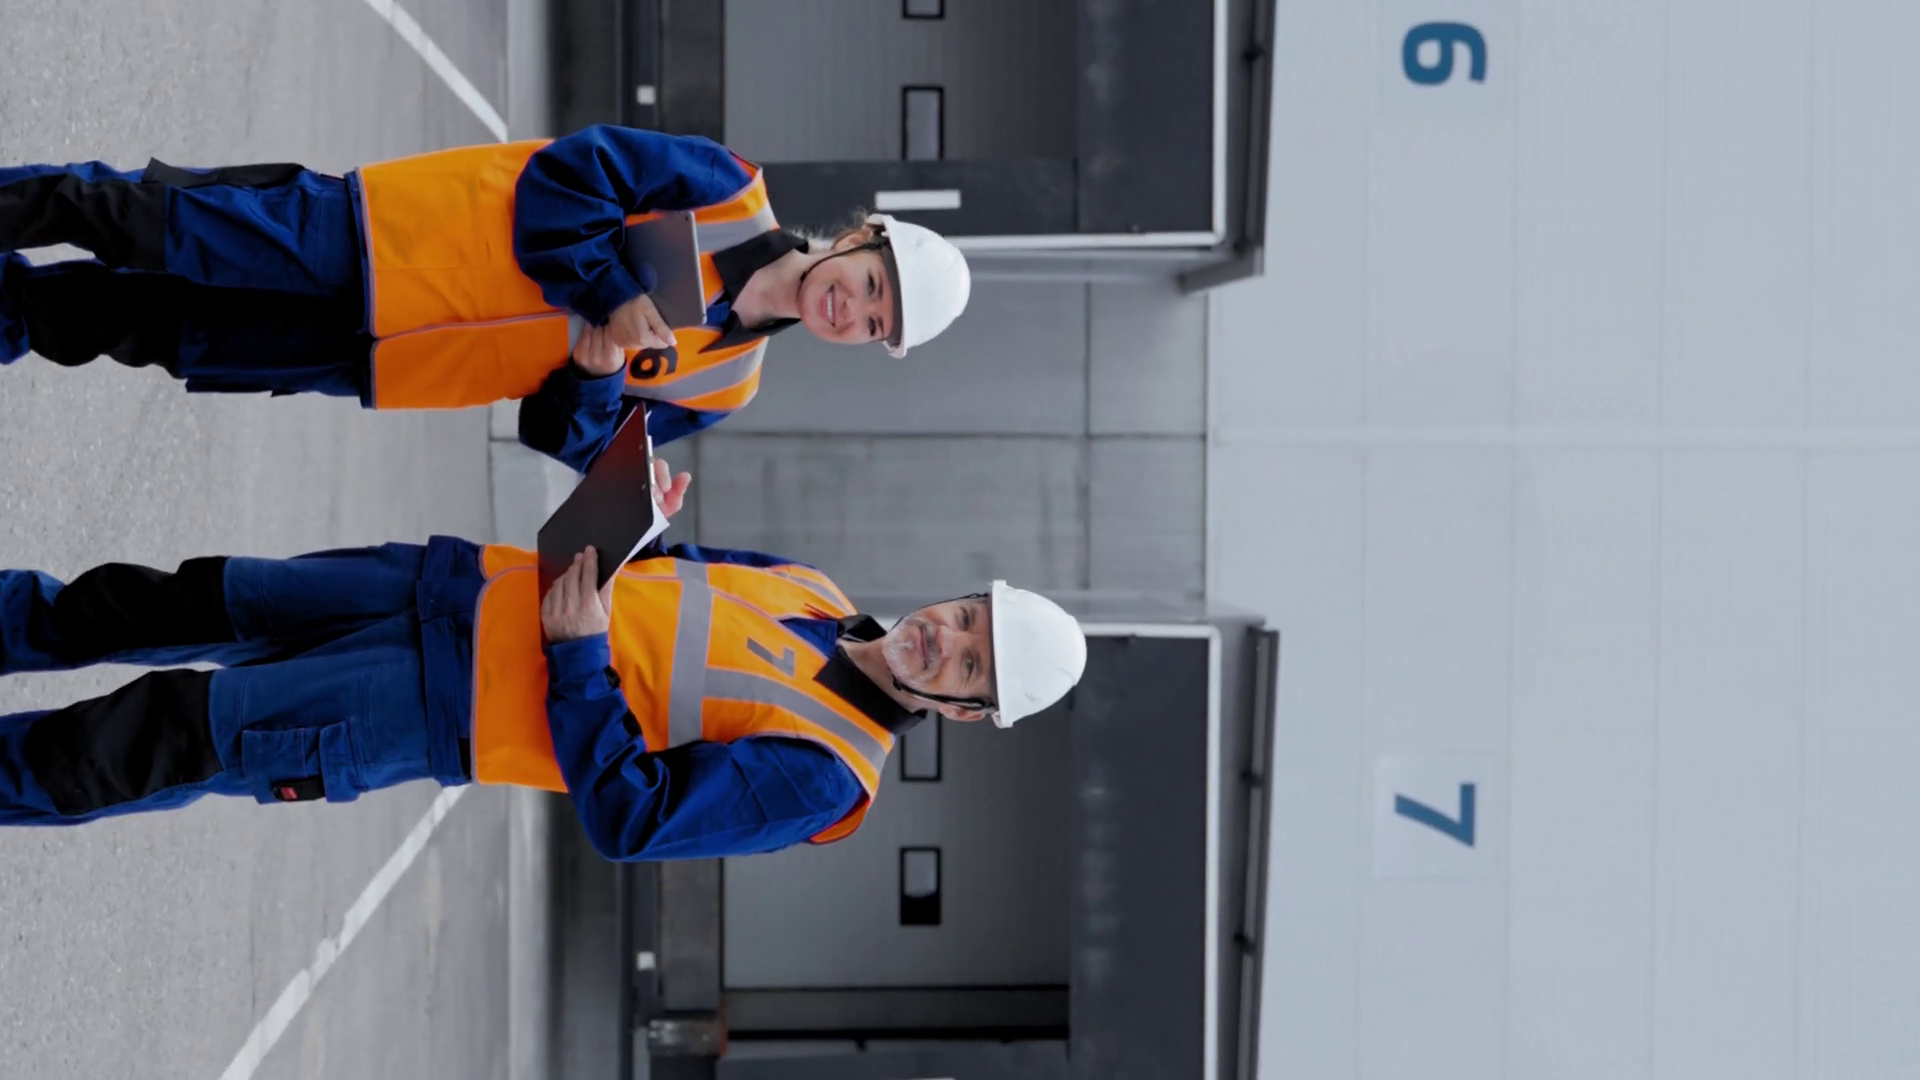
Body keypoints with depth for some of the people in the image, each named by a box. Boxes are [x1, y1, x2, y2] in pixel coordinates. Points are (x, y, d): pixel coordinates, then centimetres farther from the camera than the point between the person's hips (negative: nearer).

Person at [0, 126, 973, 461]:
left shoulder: (719, 387, 3)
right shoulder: (732, 194, -9)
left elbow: (561, 443, 2)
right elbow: (565, 171, -11)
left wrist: (598, 375, -19)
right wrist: (612, 290, -21)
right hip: (369, 237, -3)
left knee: (149, 331, 2)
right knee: (146, 225, -7)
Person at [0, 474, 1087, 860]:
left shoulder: (825, 775, -15)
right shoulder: (816, 590, 7)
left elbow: (633, 823, -21)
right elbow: (659, 572, 19)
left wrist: (577, 656, -22)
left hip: (450, 710, -6)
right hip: (472, 587, 6)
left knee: (175, 737, -9)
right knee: (194, 601, 6)